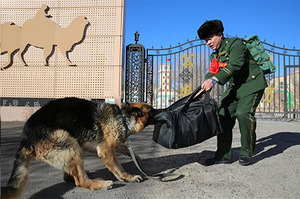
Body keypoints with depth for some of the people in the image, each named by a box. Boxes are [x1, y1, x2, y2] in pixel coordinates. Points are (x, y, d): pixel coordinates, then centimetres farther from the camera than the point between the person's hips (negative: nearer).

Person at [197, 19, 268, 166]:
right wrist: (203, 88, -16)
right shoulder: (215, 55, 11)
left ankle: (247, 152, -5)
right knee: (223, 114, -3)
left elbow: (234, 66, -29)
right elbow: (212, 72, 4)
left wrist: (214, 80, -41)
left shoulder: (235, 44, -14)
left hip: (252, 84, -8)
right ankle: (224, 155, 4)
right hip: (235, 87, 8)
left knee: (243, 113, -25)